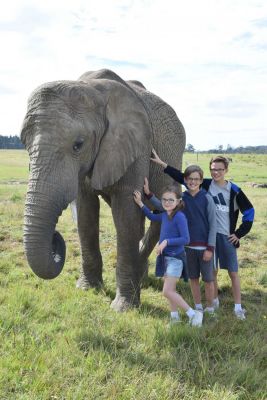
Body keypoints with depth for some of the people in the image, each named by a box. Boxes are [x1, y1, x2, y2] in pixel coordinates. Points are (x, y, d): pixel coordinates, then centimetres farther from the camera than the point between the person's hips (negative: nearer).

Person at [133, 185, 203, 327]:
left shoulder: (179, 217, -18)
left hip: (175, 257, -8)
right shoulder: (164, 215, 5)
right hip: (165, 256, 8)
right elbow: (152, 217, 27)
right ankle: (174, 318, 24)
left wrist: (166, 242, -23)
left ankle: (193, 314, -2)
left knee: (168, 291, -11)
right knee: (170, 290, 14)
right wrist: (140, 203, 19)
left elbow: (186, 239, -21)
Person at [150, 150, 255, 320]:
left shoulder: (234, 190, -4)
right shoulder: (205, 185, -1)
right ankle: (215, 302, 29)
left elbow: (249, 211, 2)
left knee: (233, 273, 3)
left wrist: (240, 233, 0)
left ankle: (238, 307, 13)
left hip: (227, 236, -1)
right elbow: (182, 177, -2)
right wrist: (162, 164, -7)